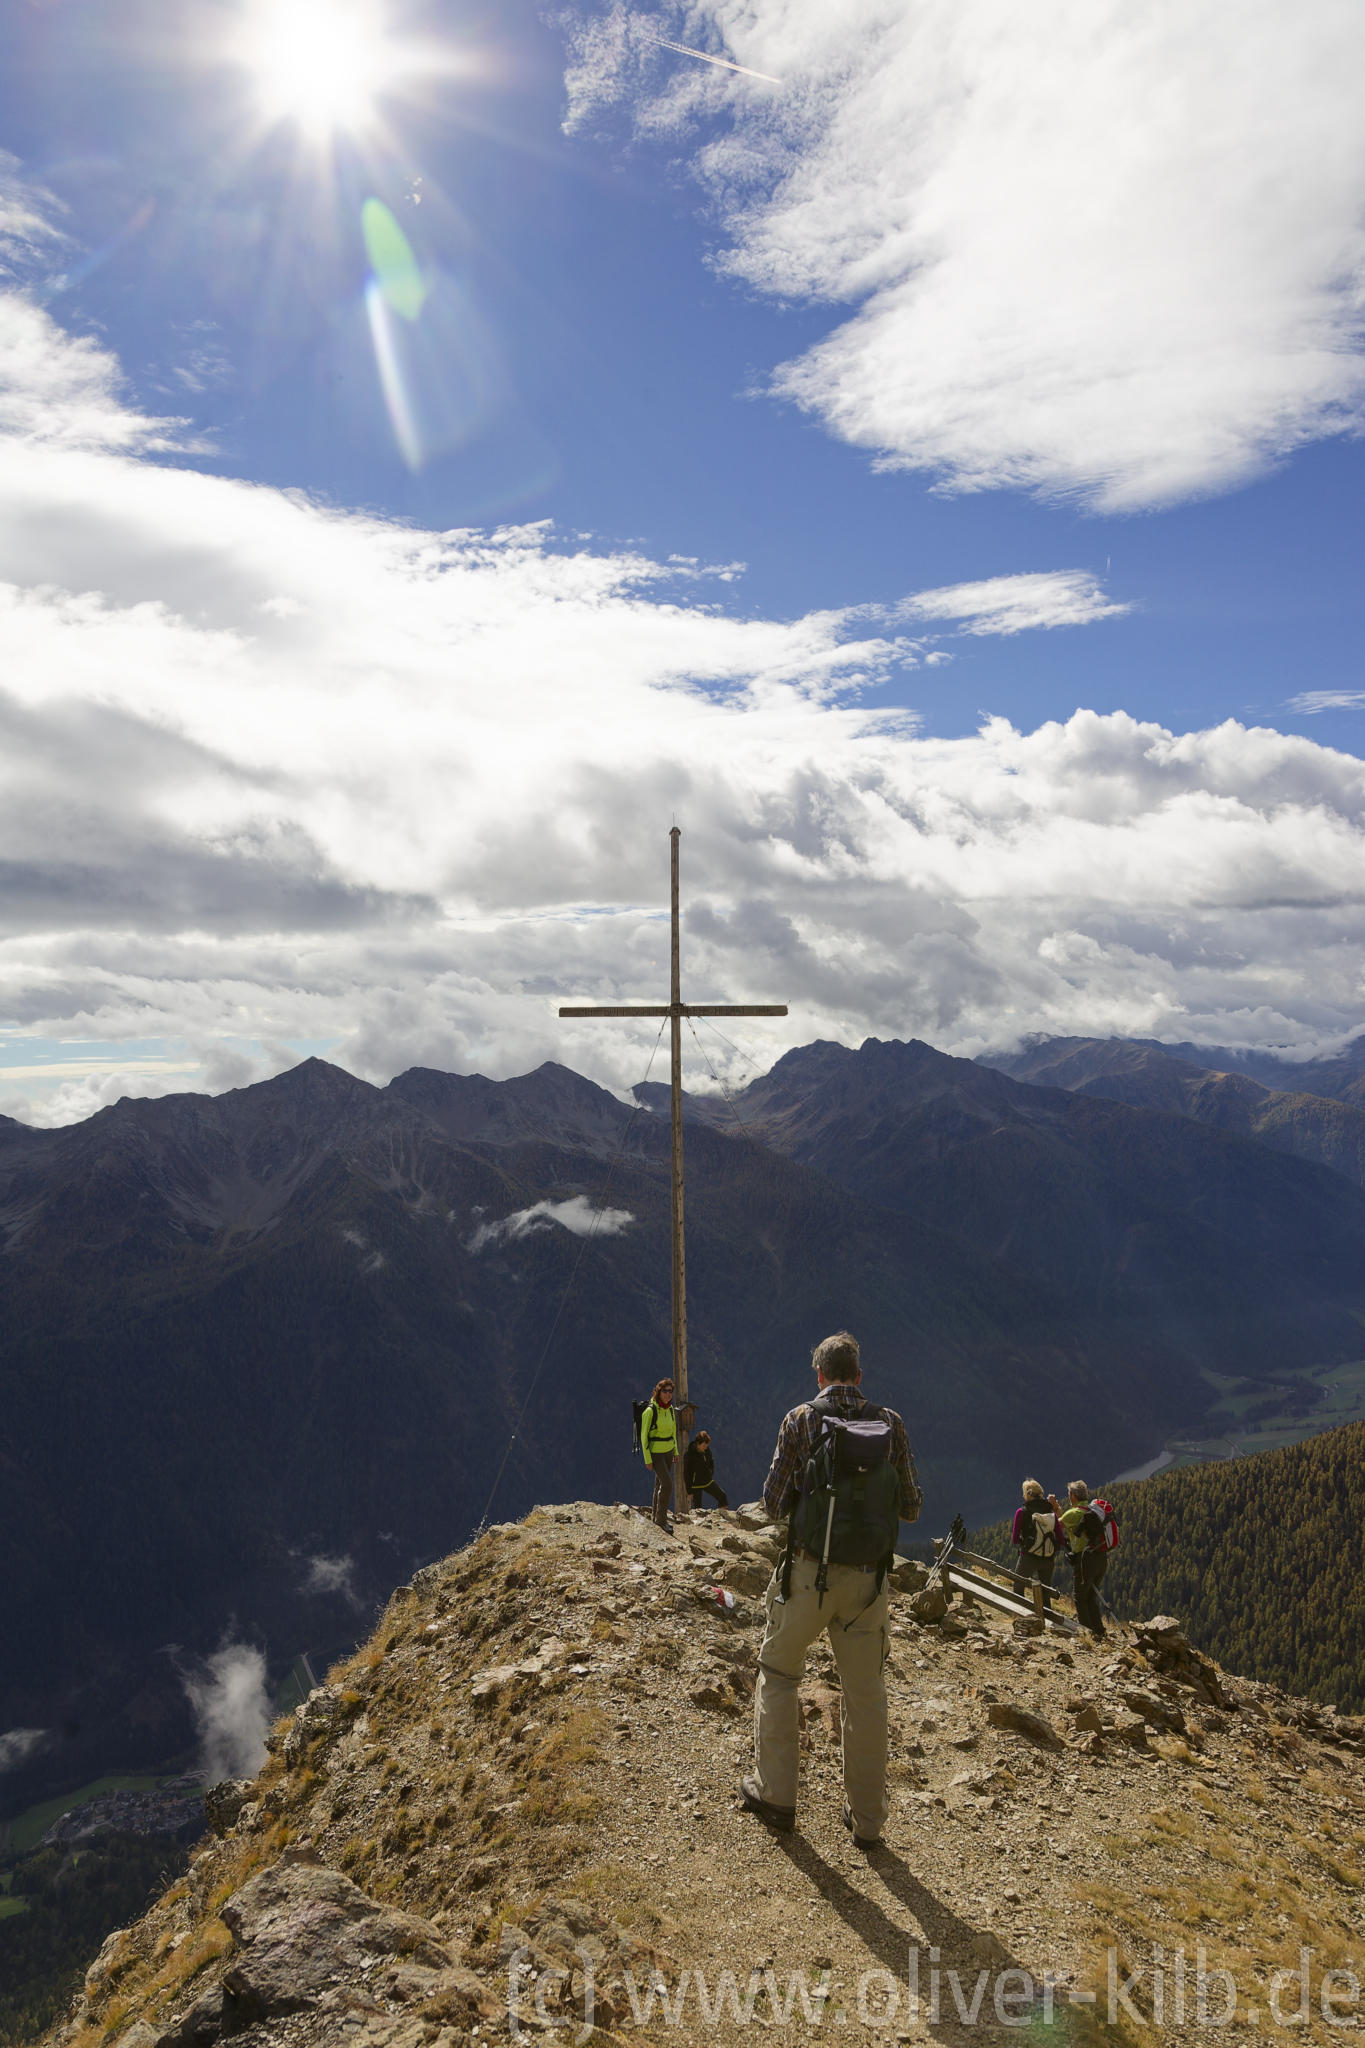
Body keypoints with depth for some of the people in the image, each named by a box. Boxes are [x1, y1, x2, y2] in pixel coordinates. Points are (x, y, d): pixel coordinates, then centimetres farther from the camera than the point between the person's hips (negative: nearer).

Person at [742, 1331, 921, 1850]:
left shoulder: (800, 1421, -6)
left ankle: (775, 1794, 22)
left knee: (778, 1673, 17)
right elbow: (911, 1506, 3)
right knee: (866, 1694, 13)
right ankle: (866, 1818, 22)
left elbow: (774, 1502, -5)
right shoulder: (890, 1423, -1)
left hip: (808, 1571, -2)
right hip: (868, 1576, 2)